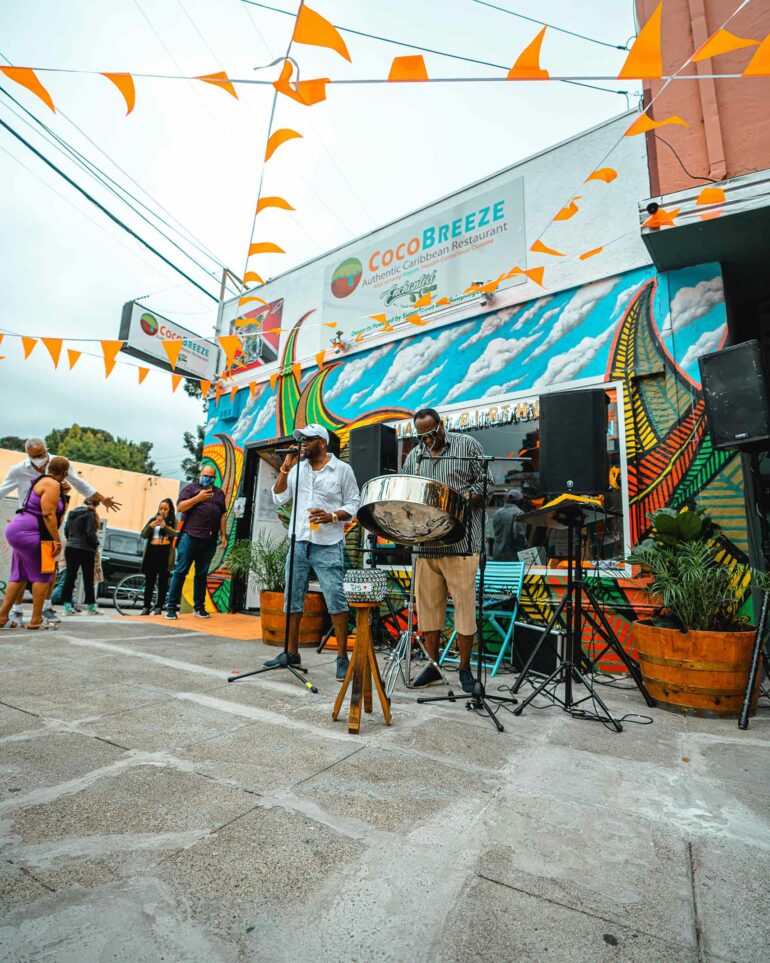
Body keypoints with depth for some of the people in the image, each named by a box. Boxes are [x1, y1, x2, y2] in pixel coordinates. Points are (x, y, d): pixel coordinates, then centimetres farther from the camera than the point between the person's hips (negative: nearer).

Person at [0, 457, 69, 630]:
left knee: (19, 576, 15)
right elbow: (48, 515, -20)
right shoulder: (53, 485, -13)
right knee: (42, 575, -2)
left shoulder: (42, 481, 17)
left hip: (17, 530, 10)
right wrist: (57, 540, -19)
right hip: (29, 533, -10)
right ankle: (36, 620, 1)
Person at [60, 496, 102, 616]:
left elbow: (66, 531, 16)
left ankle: (67, 605, 5)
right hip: (85, 550, -6)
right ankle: (91, 607, 9)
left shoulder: (72, 513, 12)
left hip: (70, 548, 6)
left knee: (70, 576, 7)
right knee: (88, 578, 2)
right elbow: (91, 533, -16)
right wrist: (96, 545, -1)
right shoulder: (90, 514, -11)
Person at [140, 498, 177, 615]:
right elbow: (143, 535, 6)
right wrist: (150, 526, -13)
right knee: (149, 580, 2)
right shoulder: (153, 519, 13)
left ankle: (159, 607, 4)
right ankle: (146, 606, 7)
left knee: (163, 580, 0)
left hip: (165, 552, -2)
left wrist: (165, 526, -27)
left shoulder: (173, 521, 6)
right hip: (152, 551, 2)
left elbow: (176, 534, -12)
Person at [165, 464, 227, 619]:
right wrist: (198, 498, -13)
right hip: (190, 536, -3)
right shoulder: (190, 488, 7)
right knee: (180, 571, -3)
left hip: (210, 540, 4)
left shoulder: (219, 492, 18)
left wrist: (223, 535, 11)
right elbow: (180, 507, -3)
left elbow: (223, 515, 17)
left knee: (202, 574, 9)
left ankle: (199, 607, 16)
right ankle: (171, 607, 4)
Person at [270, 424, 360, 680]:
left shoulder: (342, 469, 2)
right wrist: (285, 467, 1)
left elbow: (353, 504, 1)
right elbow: (278, 498, 9)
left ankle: (342, 657, 5)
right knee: (293, 599, 11)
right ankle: (291, 652, 25)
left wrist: (332, 517, -16)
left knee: (336, 600, -5)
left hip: (328, 545, -5)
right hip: (298, 542, 5)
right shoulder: (297, 469, 13)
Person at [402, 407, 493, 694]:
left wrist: (462, 499, -15)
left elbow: (486, 482, 1)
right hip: (425, 544, 4)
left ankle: (465, 668, 17)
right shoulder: (413, 457, 17)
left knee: (464, 605, 0)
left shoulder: (467, 445, 6)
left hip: (460, 542, -4)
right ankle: (433, 666, 23)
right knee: (428, 606, 9)